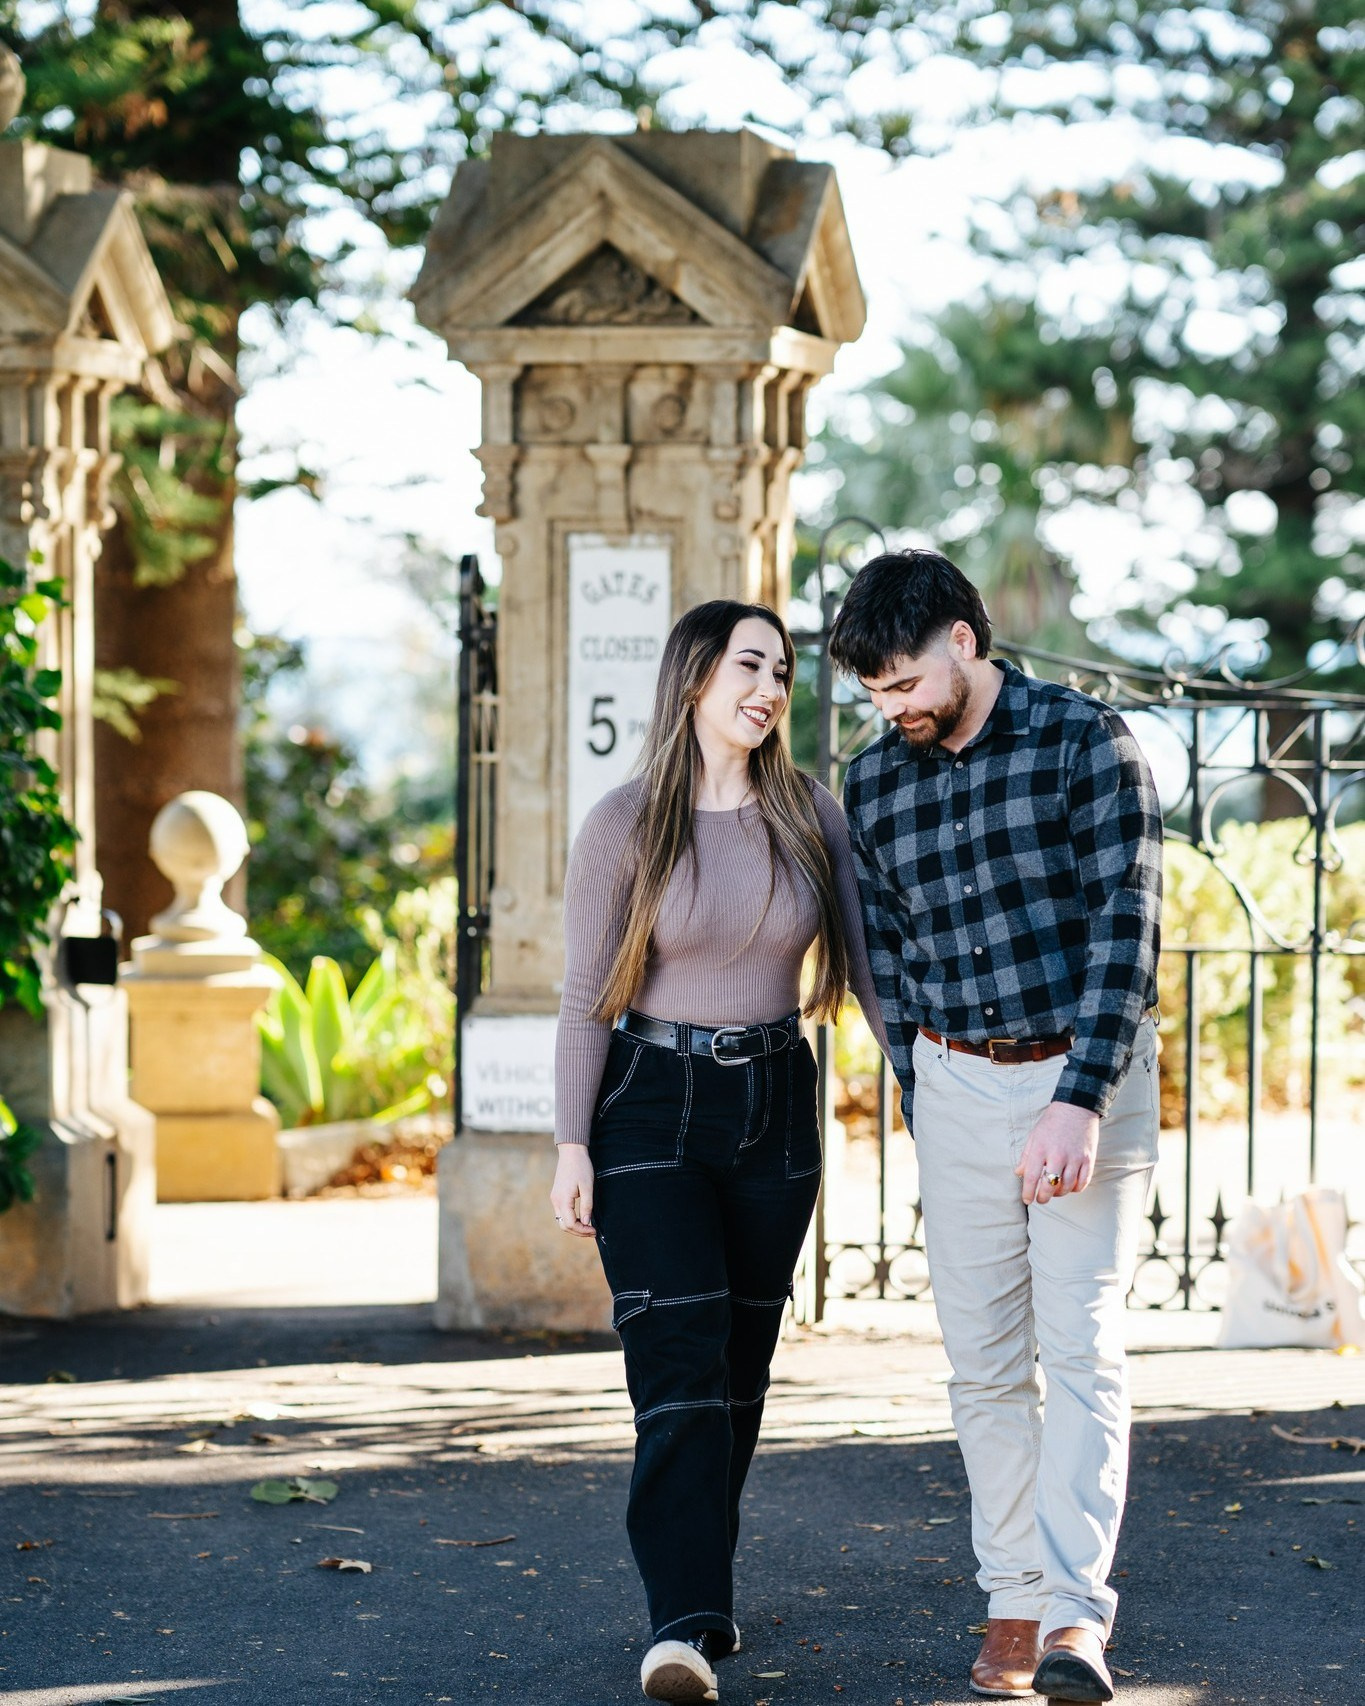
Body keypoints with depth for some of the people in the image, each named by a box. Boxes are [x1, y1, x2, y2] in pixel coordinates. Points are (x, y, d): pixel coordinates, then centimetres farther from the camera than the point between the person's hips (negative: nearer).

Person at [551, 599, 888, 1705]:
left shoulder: (811, 815, 2)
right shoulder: (624, 825, -6)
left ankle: (704, 1584, 23)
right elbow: (587, 997, -4)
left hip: (773, 1107, 4)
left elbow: (866, 960, 4)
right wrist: (572, 1145, -9)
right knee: (680, 1355, -13)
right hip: (650, 1108, -3)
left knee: (743, 1365, 8)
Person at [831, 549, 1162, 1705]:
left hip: (1090, 1078, -4)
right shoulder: (874, 784, 5)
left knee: (1081, 1348, -11)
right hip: (960, 1089, 4)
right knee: (985, 1362, 4)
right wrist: (923, 1113, 12)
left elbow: (1126, 930, -14)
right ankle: (1015, 1600, 11)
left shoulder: (1085, 743, -10)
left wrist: (1079, 1101, -22)